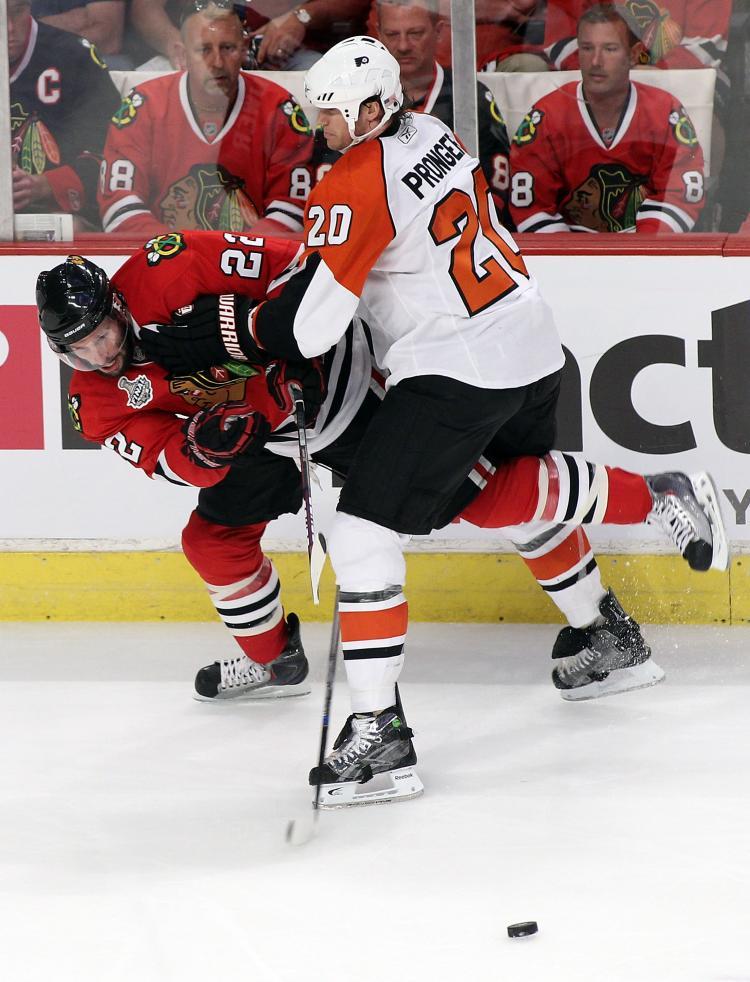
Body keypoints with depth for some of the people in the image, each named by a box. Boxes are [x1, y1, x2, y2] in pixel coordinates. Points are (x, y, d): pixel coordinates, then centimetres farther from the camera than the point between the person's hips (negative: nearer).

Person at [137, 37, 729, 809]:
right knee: (504, 492, 35)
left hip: (457, 374, -9)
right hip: (532, 347, 9)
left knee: (363, 533, -11)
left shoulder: (356, 185, -18)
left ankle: (377, 734, -15)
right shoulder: (431, 135, 8)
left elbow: (306, 324, -19)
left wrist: (208, 340, -9)